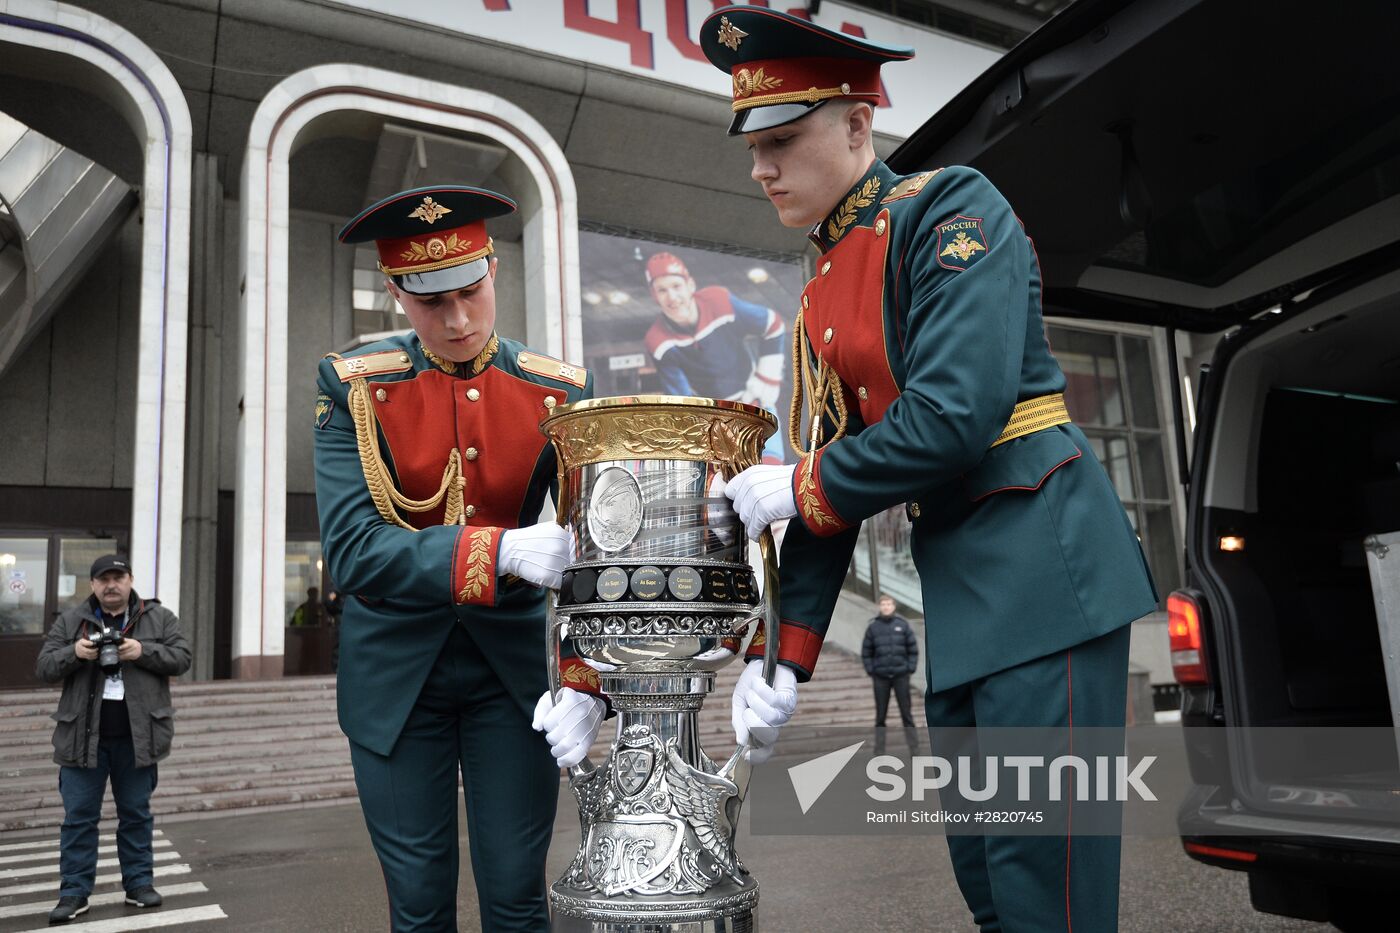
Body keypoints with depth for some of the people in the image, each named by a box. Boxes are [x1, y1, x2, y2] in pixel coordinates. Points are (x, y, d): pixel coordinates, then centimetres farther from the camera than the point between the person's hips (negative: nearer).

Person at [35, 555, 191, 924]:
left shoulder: (159, 617, 3)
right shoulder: (69, 621, 4)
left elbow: (181, 658, -2)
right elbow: (44, 668, 2)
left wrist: (144, 652, -17)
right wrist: (74, 653, -17)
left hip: (136, 737, 0)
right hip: (83, 735, 0)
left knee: (136, 813, 10)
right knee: (79, 816, 5)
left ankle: (139, 882, 21)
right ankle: (74, 892, 14)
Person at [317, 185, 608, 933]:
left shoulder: (561, 393, -5)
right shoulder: (354, 389, -7)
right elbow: (353, 551, -19)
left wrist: (584, 683, -18)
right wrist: (504, 552, -32)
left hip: (513, 670, 1)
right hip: (396, 675, 0)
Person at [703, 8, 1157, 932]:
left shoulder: (951, 209, -9)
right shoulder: (822, 302, 14)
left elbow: (956, 415, -23)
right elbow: (826, 489, 12)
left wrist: (797, 487, -10)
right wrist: (784, 652, 7)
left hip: (1041, 566, -8)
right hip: (955, 590, 8)